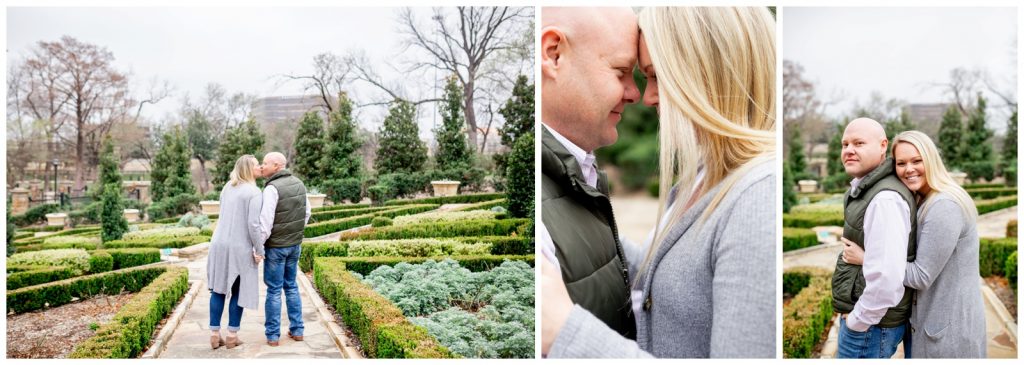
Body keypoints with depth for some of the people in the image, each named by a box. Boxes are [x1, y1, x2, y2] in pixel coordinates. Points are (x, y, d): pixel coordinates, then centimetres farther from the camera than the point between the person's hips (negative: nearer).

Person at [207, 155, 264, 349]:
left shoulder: (227, 187, 11)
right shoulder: (254, 192, -12)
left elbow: (225, 215, 14)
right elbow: (253, 224, -18)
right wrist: (259, 250, -9)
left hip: (219, 244, 6)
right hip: (240, 247, -6)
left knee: (218, 289, 11)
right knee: (238, 292, 7)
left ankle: (214, 335, 15)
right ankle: (232, 336, 13)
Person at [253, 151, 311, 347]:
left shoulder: (272, 188, -18)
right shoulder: (298, 184, 4)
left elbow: (265, 222, -20)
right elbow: (307, 212, 13)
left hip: (276, 246, -6)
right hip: (295, 245, 6)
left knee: (274, 290, 3)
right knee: (291, 286, 16)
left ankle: (273, 335, 10)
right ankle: (297, 330, 20)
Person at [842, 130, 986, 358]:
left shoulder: (945, 207, -22)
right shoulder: (925, 202, 8)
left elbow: (921, 276, -22)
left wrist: (865, 259, -17)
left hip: (949, 327, -9)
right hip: (933, 317, 9)